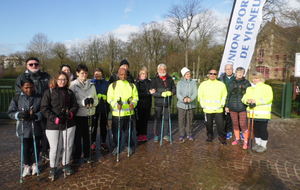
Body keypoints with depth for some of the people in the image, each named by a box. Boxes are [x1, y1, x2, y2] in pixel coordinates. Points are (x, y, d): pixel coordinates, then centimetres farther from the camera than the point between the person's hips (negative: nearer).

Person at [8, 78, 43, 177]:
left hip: (36, 127, 0)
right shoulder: (17, 98, -3)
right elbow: (10, 112, 0)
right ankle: (27, 165, 30)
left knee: (36, 146, 11)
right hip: (24, 128, 0)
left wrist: (36, 116, -23)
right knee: (26, 147, 8)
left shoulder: (38, 98, -5)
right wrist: (19, 115, -19)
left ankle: (34, 164, 34)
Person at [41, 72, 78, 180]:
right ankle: (53, 168, 24)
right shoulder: (49, 92, -1)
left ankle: (66, 165, 31)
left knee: (68, 146, 10)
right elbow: (44, 108, -6)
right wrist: (54, 118, -17)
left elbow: (75, 105, 10)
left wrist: (71, 113, -12)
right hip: (53, 125, -3)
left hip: (68, 124, 3)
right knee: (54, 148, 3)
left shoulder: (70, 93, 9)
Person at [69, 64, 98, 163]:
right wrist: (83, 102, -23)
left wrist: (92, 101, -16)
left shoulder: (91, 85, 5)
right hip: (78, 114, -3)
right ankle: (76, 156, 25)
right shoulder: (73, 85, -6)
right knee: (78, 136, 9)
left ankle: (87, 155, 29)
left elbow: (96, 100, 6)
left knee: (87, 135, 14)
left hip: (89, 114, 3)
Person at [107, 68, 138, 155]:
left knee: (129, 130, 7)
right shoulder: (113, 85, 3)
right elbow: (109, 98, -1)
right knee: (116, 131, 4)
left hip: (129, 112, 1)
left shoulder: (132, 85, 9)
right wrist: (116, 104, -20)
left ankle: (130, 146, 27)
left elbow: (135, 97, 10)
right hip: (116, 113, -1)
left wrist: (133, 103, -11)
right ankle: (117, 146, 25)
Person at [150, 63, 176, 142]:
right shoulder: (154, 80, -1)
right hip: (158, 103, -2)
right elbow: (152, 92, -10)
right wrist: (161, 94, -24)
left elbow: (174, 89, 9)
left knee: (166, 118, 9)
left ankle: (165, 134, 23)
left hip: (167, 102, 2)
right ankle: (156, 135, 15)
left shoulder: (170, 79, 7)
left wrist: (171, 93, -14)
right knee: (157, 119, 3)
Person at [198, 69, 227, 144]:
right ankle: (210, 136, 29)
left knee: (220, 124, 0)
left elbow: (224, 95, 9)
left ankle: (222, 137, 17)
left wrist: (222, 104, 1)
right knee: (208, 124, 11)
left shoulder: (221, 84, 4)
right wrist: (203, 105, 1)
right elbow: (200, 96, 7)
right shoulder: (203, 84, 4)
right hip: (207, 109, 1)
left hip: (218, 109, 0)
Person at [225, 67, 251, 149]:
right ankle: (237, 138, 29)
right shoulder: (232, 83, 8)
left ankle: (245, 142, 8)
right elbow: (228, 95, 13)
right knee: (235, 124, 13)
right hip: (233, 107, 3)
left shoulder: (246, 83, -1)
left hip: (242, 107, -3)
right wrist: (226, 106, 11)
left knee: (243, 125, -5)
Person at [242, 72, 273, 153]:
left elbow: (269, 98, -15)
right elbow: (244, 98, 10)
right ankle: (257, 143, 30)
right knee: (256, 129, 15)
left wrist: (256, 101, -23)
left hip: (262, 114, -5)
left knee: (263, 129, 3)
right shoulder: (249, 89, 18)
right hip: (253, 114, 5)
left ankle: (263, 145, 18)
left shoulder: (267, 87, -1)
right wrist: (247, 100, -14)